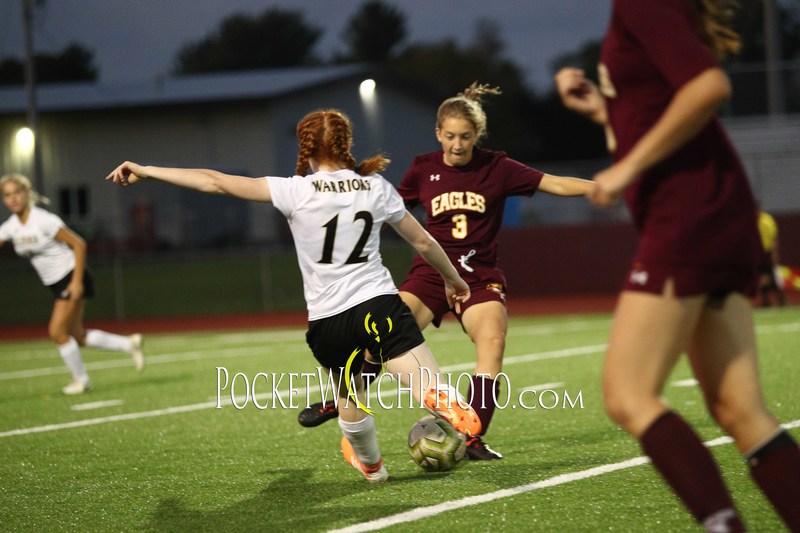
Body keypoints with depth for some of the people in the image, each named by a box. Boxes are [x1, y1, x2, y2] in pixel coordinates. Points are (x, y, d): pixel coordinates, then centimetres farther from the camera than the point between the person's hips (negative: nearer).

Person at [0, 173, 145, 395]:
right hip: (56, 284, 8)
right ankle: (129, 344, 23)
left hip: (72, 279, -8)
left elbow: (78, 244, -18)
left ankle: (80, 378, 7)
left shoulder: (43, 220, -19)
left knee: (57, 331, -12)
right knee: (77, 337, 9)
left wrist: (77, 281, -21)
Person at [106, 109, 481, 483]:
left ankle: (370, 463, 47)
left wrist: (145, 171, 3)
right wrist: (453, 278, 34)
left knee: (350, 397, 26)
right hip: (379, 306, 0)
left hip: (327, 321, 0)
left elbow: (216, 183, -4)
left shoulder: (296, 192, -4)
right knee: (434, 394, -7)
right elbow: (423, 241, 15)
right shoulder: (375, 187, 5)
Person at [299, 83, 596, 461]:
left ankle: (473, 438, -21)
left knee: (492, 341, -26)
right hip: (431, 271, 1)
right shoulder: (424, 169, 1)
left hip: (480, 277, -1)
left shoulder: (497, 168, -4)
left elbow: (556, 184, -9)